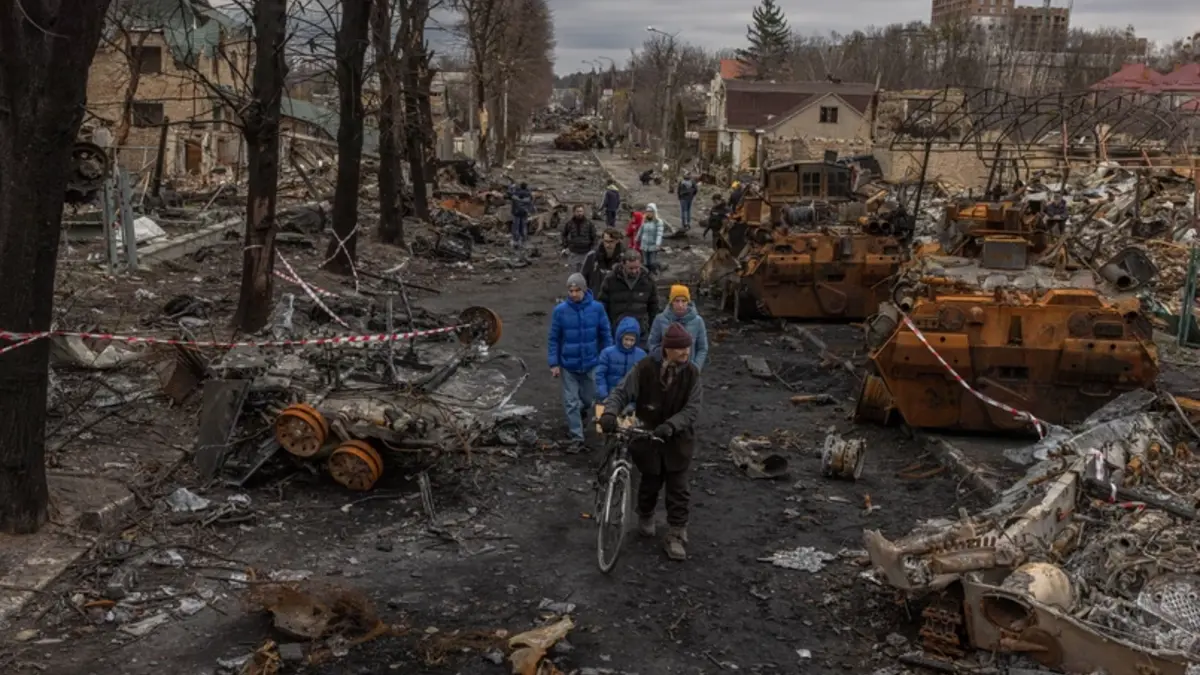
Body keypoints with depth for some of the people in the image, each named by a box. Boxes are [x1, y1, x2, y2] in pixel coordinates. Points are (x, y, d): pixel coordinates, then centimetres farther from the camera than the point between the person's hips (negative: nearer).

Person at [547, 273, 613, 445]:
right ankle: (576, 435, 13)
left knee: (588, 398, 18)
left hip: (590, 363, 2)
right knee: (571, 401, 2)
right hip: (568, 365, -1)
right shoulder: (560, 310, -11)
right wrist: (553, 364, -6)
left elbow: (606, 335, 0)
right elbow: (553, 339, -4)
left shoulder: (597, 308, -9)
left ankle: (581, 417, 48)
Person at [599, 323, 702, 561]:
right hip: (648, 437, 0)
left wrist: (671, 425, -33)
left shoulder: (691, 373, -11)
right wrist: (610, 412, -33)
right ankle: (645, 518, 45)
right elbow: (622, 392, -14)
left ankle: (676, 537, 15)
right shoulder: (645, 367, -15)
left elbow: (692, 409, -16)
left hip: (678, 439, 0)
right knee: (650, 483, 17)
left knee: (678, 489, 3)